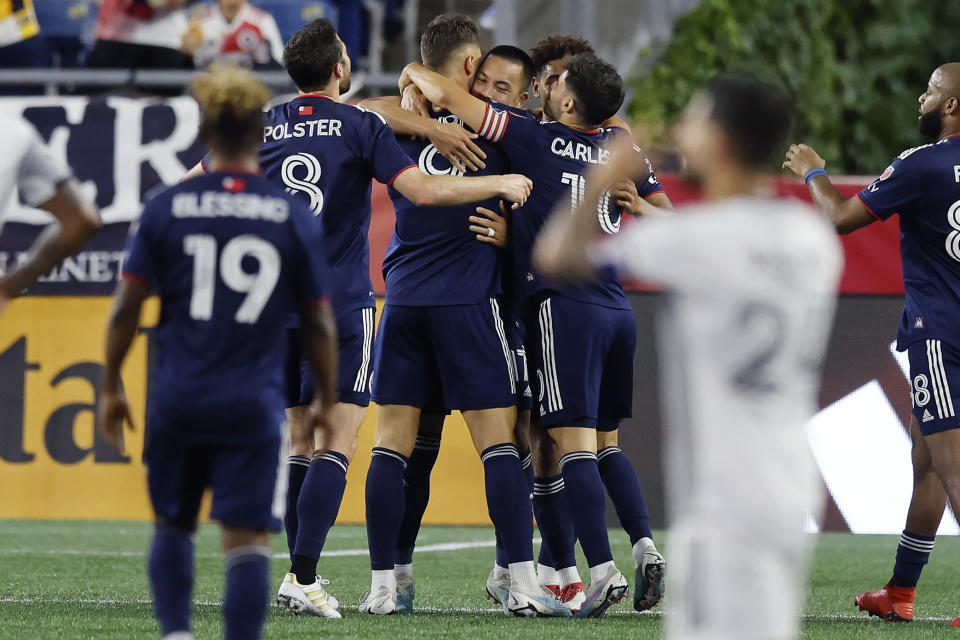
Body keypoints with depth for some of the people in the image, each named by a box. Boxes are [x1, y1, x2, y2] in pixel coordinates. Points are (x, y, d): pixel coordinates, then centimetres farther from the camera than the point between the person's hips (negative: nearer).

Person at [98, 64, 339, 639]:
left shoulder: (167, 209, 1)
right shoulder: (295, 217, 0)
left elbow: (127, 306, 1)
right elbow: (319, 323, 4)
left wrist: (112, 387, 13)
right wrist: (327, 400, 16)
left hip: (178, 398, 2)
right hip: (254, 403, -1)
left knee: (173, 524, 19)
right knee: (249, 542, -3)